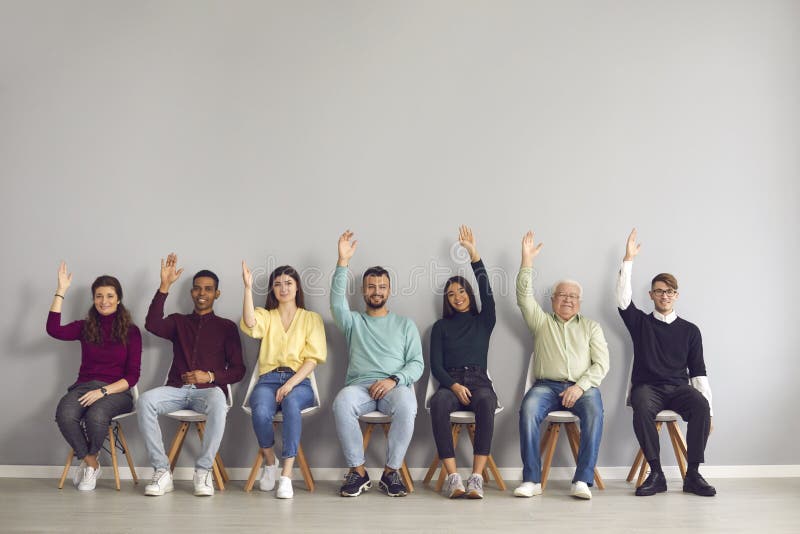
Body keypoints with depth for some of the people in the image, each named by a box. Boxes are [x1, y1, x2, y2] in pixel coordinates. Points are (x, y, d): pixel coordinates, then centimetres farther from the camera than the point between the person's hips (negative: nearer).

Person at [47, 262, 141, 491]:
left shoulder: (131, 331, 5)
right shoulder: (85, 327, 13)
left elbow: (132, 376, 0)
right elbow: (54, 330, -8)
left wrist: (103, 391, -15)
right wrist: (61, 291, -6)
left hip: (116, 391, -2)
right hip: (83, 386, 2)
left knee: (96, 416, -36)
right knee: (65, 414, -32)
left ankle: (88, 461, -4)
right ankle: (91, 464, -8)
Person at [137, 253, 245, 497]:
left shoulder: (226, 327, 13)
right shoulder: (178, 322, 18)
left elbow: (238, 370, 8)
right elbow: (152, 325, -5)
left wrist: (210, 376, -10)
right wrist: (164, 286, -8)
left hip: (208, 389, -2)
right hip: (176, 389, 2)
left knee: (218, 402, -39)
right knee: (145, 401, -30)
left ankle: (203, 471, -28)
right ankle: (162, 472, -25)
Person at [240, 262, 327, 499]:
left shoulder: (311, 318, 15)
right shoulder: (265, 316, 18)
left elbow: (313, 358, 2)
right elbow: (249, 323, -8)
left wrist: (290, 384, -13)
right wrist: (248, 288, -14)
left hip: (299, 381, -1)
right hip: (268, 379, 1)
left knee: (291, 404, -37)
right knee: (261, 412, -32)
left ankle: (286, 475, -36)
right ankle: (270, 463, -3)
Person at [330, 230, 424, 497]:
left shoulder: (405, 324, 19)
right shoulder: (354, 322, 20)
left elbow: (417, 364, 9)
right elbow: (337, 301, -1)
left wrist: (394, 380, -11)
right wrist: (343, 262, -11)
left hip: (395, 386, 0)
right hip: (360, 385, 0)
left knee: (407, 405, -36)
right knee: (342, 403, -35)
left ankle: (391, 472, -20)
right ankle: (358, 472, -22)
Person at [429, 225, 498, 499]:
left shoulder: (483, 321, 18)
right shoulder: (441, 326, 19)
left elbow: (487, 293, 0)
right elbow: (436, 365, 8)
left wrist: (474, 255, -6)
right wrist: (453, 386, -12)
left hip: (479, 382, 0)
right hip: (449, 382, 0)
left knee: (486, 402, -37)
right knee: (438, 402, -36)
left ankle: (477, 477, -41)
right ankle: (452, 476, -41)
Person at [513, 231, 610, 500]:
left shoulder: (591, 327, 18)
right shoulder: (541, 322, 20)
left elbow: (601, 364, 7)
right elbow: (524, 296, 4)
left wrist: (580, 387, -11)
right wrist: (527, 260, -5)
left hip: (582, 386, 0)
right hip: (546, 385, 0)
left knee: (594, 411, -34)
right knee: (528, 409, -32)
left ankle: (582, 480, -33)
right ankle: (531, 480, -30)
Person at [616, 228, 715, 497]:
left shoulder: (690, 330, 14)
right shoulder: (641, 323, 13)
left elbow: (698, 371, 11)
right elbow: (623, 298, -3)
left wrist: (708, 407, 1)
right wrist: (628, 260, -9)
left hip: (679, 387, 1)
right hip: (647, 386, -1)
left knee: (700, 404, -33)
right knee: (642, 407, -36)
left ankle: (692, 474, -26)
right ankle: (656, 474, -29)